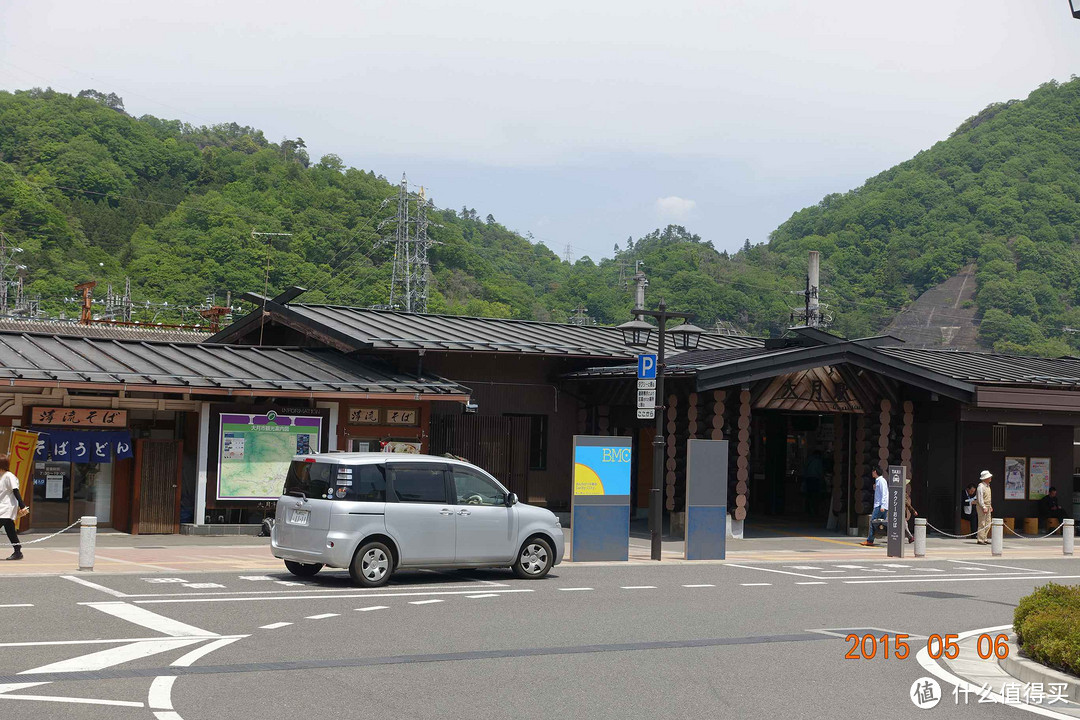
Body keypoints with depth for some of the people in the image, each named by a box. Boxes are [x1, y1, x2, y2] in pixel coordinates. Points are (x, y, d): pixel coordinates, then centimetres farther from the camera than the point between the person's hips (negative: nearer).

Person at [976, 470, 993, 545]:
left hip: (987, 507, 9)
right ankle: (980, 539, -7)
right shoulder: (981, 486, -15)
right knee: (982, 524, -9)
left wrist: (990, 506, 20)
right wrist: (984, 507, -23)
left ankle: (984, 538, 15)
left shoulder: (987, 486, 15)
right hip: (981, 507, -9)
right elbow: (980, 498, -19)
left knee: (988, 524, 10)